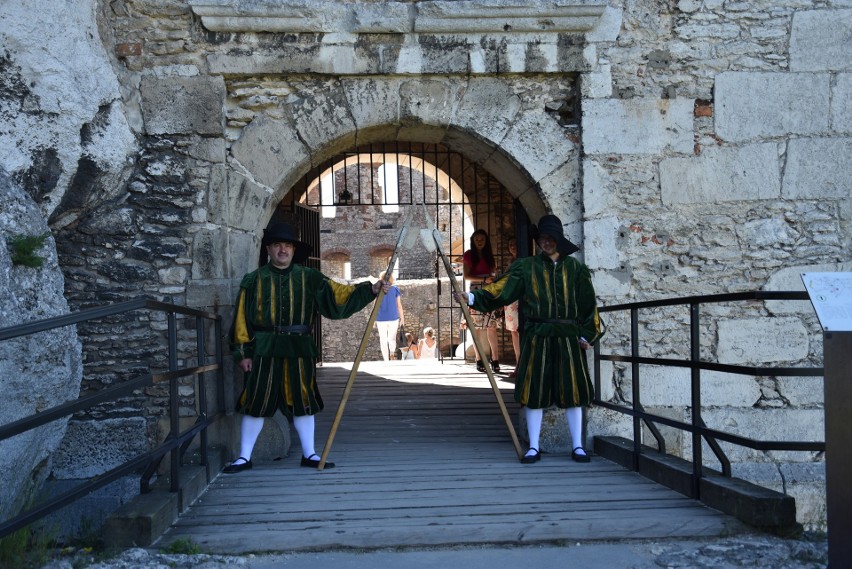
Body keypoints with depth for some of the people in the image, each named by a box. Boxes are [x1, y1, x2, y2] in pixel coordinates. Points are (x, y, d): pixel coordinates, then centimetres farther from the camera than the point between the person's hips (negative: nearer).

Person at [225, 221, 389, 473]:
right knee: (256, 403, 1)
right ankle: (244, 457, 12)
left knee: (302, 402, 8)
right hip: (264, 350, -2)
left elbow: (337, 295, 0)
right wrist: (242, 352, -2)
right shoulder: (254, 280, 3)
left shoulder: (309, 278, 7)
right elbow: (241, 318, 3)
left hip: (299, 350, 2)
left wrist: (370, 290, -12)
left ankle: (309, 454, 19)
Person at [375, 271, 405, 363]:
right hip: (393, 318, 0)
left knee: (383, 339, 7)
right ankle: (392, 353, -6)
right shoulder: (395, 289, -1)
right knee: (392, 338, 15)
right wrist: (402, 318, 7)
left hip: (381, 318, 0)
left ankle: (386, 360, 7)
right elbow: (399, 305, 0)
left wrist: (374, 320, 6)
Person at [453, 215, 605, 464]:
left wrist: (587, 335, 3)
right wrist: (471, 297, -17)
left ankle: (577, 446, 12)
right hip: (537, 337, -1)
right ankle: (534, 447, 10)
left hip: (568, 338, 1)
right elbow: (501, 289, -4)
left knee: (573, 390, 2)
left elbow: (589, 304, 10)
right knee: (534, 390, 0)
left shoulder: (575, 268, 9)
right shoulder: (526, 266, 6)